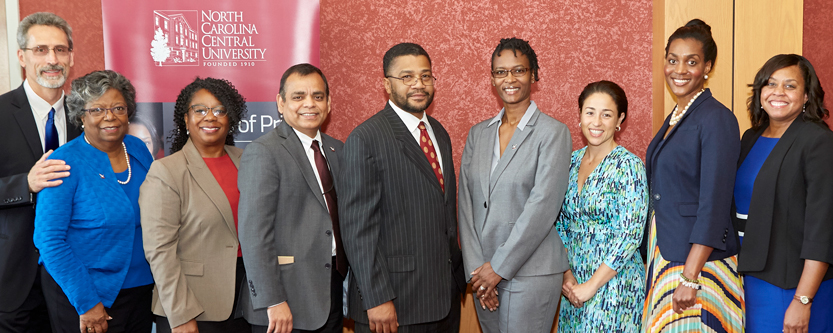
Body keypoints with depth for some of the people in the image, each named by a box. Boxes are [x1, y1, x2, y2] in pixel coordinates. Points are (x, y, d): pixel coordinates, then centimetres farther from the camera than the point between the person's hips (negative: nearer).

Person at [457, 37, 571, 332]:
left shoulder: (553, 133, -7)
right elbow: (466, 203, 4)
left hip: (530, 272, -4)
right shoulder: (478, 133, 9)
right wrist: (475, 269, -5)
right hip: (483, 273, 5)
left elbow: (543, 206, -15)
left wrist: (499, 267, -14)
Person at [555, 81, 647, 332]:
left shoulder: (629, 166, -13)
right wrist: (565, 273, -2)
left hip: (613, 283, -5)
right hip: (574, 283, 6)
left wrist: (591, 286, -15)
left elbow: (629, 236, -17)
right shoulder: (572, 161, 5)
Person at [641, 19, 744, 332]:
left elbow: (714, 205, -19)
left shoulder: (717, 119, -14)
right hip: (663, 249, 8)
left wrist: (690, 277, -22)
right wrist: (650, 255, 13)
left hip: (699, 259, -8)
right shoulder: (674, 118, 10)